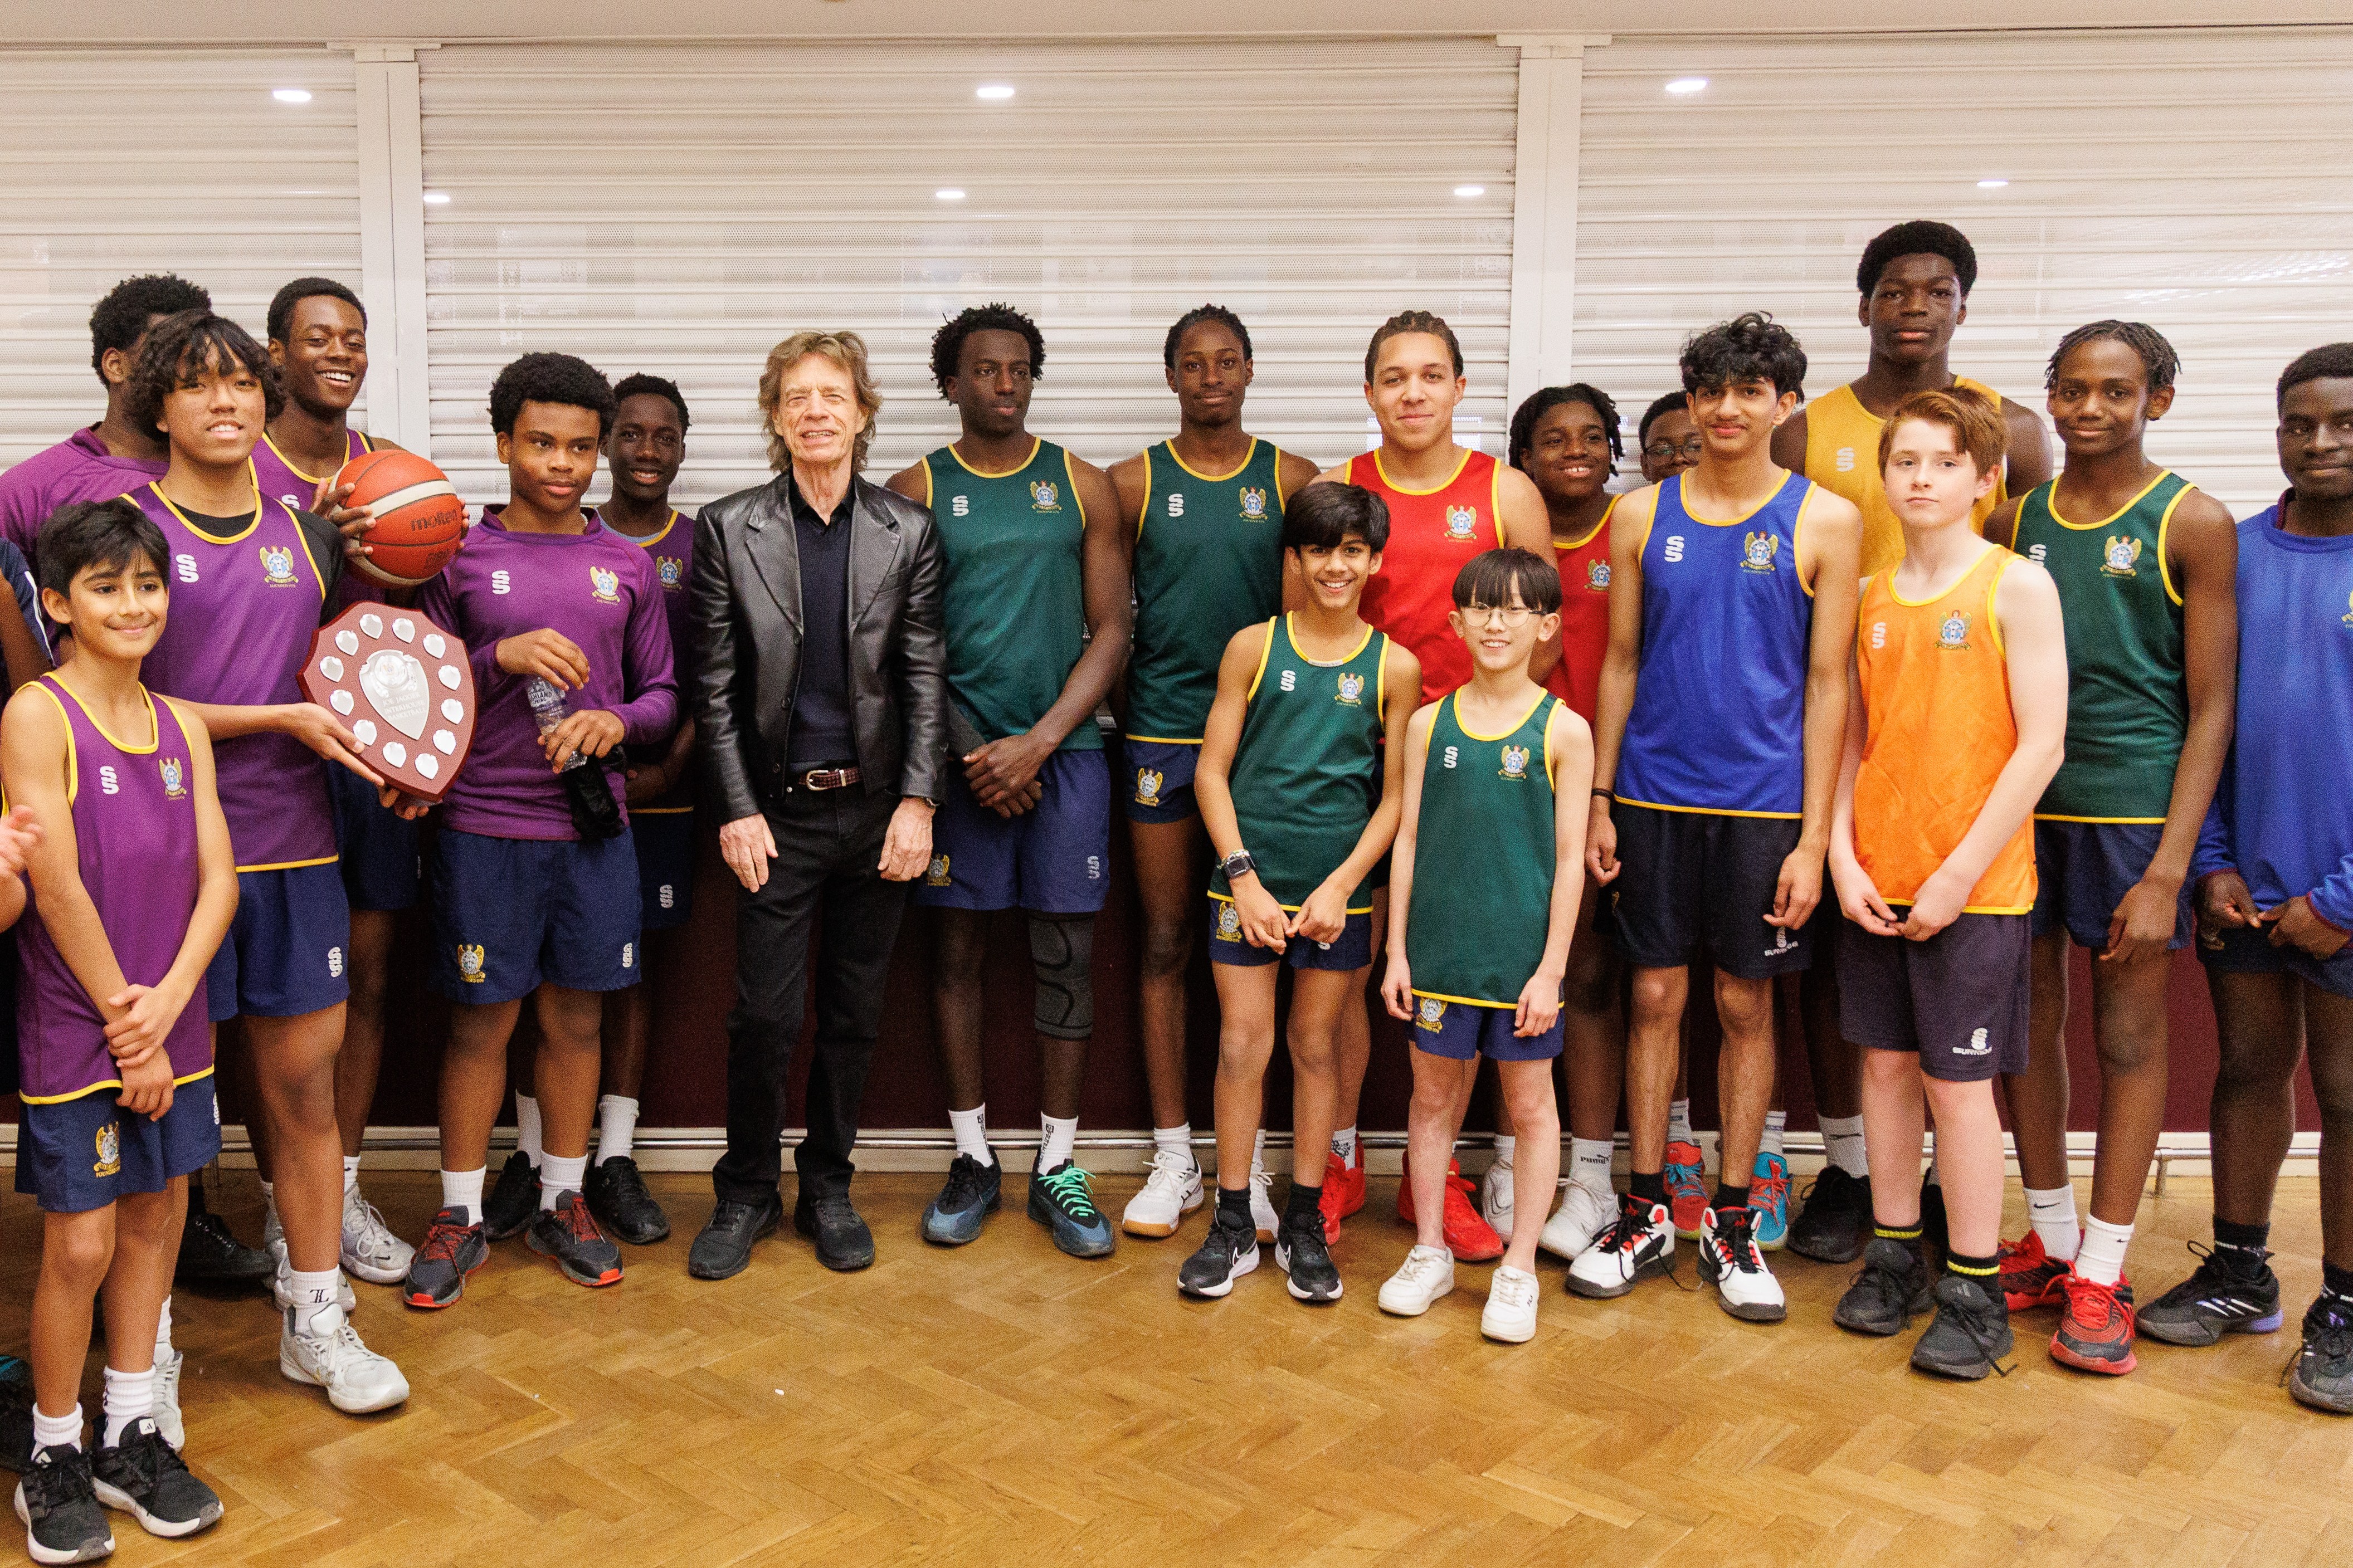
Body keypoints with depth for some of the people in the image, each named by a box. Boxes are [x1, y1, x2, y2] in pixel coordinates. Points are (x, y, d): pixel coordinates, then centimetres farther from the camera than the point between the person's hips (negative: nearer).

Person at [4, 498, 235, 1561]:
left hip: (172, 1022, 5)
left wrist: (165, 1004, -9)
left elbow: (217, 877, 3)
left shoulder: (182, 726, 6)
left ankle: (130, 1441, 28)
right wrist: (123, 1018, -10)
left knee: (157, 1222, 13)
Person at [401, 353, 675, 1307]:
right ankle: (460, 1218, 18)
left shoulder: (627, 567, 8)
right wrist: (503, 660, -17)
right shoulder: (459, 557, 1)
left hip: (593, 826, 2)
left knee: (575, 1019, 10)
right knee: (480, 1022, 5)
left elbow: (664, 694, 10)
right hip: (484, 827, -2)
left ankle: (562, 1203, 24)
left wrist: (615, 721, -10)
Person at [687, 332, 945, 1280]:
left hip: (877, 808, 2)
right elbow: (716, 687, -1)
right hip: (778, 809, -1)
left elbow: (925, 678, 2)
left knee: (855, 1014, 10)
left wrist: (918, 800, -6)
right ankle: (746, 1194, 21)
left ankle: (827, 1189, 27)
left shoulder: (908, 532, 3)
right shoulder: (728, 529, 0)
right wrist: (738, 809, -6)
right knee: (765, 1014, 1)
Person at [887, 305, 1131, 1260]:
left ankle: (1057, 1165, 14)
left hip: (1064, 749, 1)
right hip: (960, 752, 0)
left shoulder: (1083, 487, 7)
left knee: (1067, 957, 3)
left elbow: (1111, 630, 3)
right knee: (958, 950, 5)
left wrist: (1039, 743, -8)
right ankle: (973, 1158, 18)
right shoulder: (916, 493, 5)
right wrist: (971, 753, -8)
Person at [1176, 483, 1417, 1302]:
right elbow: (1212, 770, 1)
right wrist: (1243, 876, -8)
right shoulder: (1253, 648, 1)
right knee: (1241, 1045, 2)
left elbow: (1397, 796, 2)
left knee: (1315, 1048, 9)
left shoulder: (1393, 667, 2)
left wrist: (1341, 883, -8)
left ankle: (1305, 1225, 22)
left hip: (1339, 890, 0)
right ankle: (1233, 1227, 15)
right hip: (1248, 882, 0)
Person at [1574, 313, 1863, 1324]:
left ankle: (1731, 1225, 20)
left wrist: (1813, 835, -6)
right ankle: (1645, 1212, 20)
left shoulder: (1825, 521, 0)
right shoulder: (1641, 515, 6)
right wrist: (1599, 801, 4)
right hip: (1654, 795, 1)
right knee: (1655, 996, 7)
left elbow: (1827, 681, -1)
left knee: (1747, 1005, 7)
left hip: (1765, 800, -1)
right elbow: (1621, 661, 9)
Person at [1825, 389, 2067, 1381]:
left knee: (1958, 1077, 1)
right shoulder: (1871, 596, 8)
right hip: (1876, 880, 5)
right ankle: (1895, 1258, 25)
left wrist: (1959, 873, -14)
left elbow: (2042, 745, -11)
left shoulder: (2017, 585, -7)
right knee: (1886, 1063, 11)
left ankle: (1975, 1292, 14)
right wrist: (1841, 854, -2)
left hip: (1974, 883, -5)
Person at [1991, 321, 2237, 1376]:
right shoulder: (2017, 520, 9)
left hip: (2136, 805, -4)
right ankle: (2050, 1240, 26)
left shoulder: (2192, 524, -3)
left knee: (2129, 1034, 3)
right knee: (2030, 1022, 10)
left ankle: (2101, 1274, 14)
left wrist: (2168, 870, -12)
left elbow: (2211, 708, -5)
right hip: (2020, 802, 4)